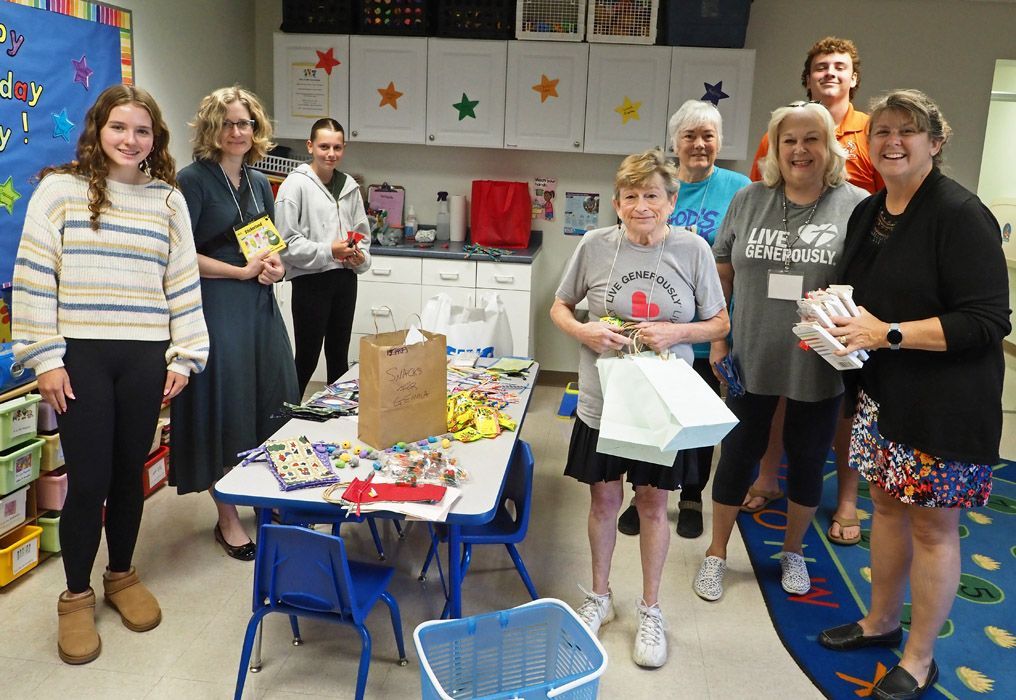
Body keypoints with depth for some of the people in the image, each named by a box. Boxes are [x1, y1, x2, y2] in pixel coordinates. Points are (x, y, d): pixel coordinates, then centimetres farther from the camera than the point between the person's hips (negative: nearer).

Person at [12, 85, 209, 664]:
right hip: (80, 356, -2)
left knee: (130, 474, 12)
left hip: (145, 357, 3)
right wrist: (46, 358, -6)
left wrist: (183, 356, 3)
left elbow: (183, 281, 8)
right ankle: (76, 596, 22)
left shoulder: (169, 199, 7)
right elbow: (33, 278, -2)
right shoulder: (59, 190, -1)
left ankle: (123, 576, 33)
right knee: (88, 480, 1)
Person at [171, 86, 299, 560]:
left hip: (260, 305, 7)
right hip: (215, 306, -6)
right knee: (224, 406, -1)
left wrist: (274, 265, 1)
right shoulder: (194, 180, -7)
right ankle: (227, 518, 13)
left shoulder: (259, 183, 13)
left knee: (272, 400, 9)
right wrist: (243, 271, -13)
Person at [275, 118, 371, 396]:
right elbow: (286, 241, -12)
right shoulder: (296, 184, -8)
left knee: (339, 355, 16)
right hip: (310, 281, -6)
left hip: (345, 279, 6)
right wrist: (328, 251, -18)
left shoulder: (349, 186, 9)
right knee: (307, 356, 0)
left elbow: (362, 232, 18)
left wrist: (361, 257, -2)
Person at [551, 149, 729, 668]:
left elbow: (720, 324, 2)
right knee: (603, 499, 13)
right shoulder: (595, 245, -7)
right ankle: (599, 597, 36)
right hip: (602, 400, 1)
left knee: (653, 505, 12)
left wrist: (677, 333, -17)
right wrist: (583, 332, -15)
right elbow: (560, 307, 6)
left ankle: (650, 610, 31)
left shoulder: (692, 250, -7)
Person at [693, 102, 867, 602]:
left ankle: (792, 551, 38)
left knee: (807, 459, 14)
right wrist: (717, 341, 3)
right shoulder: (749, 201, 1)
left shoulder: (857, 206, -6)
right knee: (739, 453, 11)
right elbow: (722, 274, 6)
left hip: (819, 367, -1)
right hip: (751, 360, 1)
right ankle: (716, 553, 29)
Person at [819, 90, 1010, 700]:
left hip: (945, 402, -7)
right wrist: (833, 324, 0)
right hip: (882, 391, 7)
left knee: (932, 525, 5)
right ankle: (882, 622, 38)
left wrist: (887, 333, -23)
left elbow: (988, 322, -20)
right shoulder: (868, 213, 8)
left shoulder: (960, 214, -16)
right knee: (887, 504, 18)